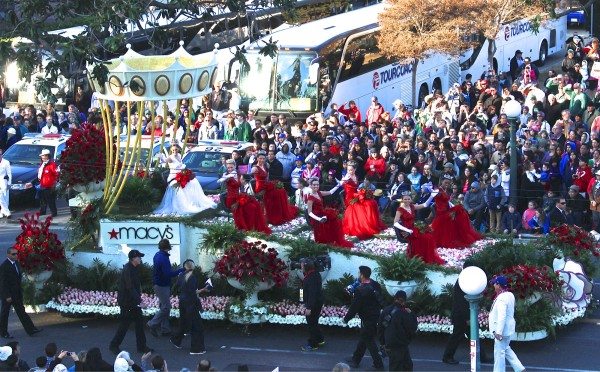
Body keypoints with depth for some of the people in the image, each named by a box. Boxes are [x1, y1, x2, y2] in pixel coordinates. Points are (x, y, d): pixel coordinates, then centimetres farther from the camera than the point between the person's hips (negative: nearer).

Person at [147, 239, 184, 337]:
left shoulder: (157, 255, 7)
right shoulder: (163, 258, -23)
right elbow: (168, 274, -27)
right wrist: (180, 270, -21)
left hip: (158, 284, 10)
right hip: (162, 286, -10)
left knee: (163, 307, 14)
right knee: (166, 307, -4)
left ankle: (165, 329, 18)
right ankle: (153, 324, 0)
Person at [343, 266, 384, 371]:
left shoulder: (360, 290, -26)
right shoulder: (375, 285, -2)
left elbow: (354, 307, -19)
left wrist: (346, 318, -5)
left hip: (367, 320, -9)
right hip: (376, 316, 9)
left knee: (369, 341, 5)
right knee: (363, 338, 21)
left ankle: (378, 363, 10)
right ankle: (355, 360, 34)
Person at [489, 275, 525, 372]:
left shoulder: (502, 298, -24)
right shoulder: (510, 295, 7)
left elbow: (502, 316, -29)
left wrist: (498, 332, -28)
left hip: (502, 330, -10)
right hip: (508, 329, 10)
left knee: (499, 352, 1)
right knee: (506, 349, 23)